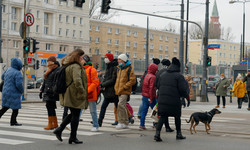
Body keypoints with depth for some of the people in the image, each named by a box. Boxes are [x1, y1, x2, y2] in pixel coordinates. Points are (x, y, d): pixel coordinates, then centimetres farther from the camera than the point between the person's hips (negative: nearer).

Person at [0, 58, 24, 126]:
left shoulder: (8, 70, 6)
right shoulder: (17, 73, -19)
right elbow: (19, 84, -24)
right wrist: (22, 90, -6)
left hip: (6, 92, 8)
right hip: (13, 93, -8)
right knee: (15, 109, 6)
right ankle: (13, 122, 12)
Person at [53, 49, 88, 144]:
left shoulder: (67, 66, 13)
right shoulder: (76, 67, -17)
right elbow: (77, 80, -28)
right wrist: (82, 92, -20)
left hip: (69, 95, 9)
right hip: (75, 95, -9)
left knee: (72, 114, 19)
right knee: (75, 115, 1)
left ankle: (59, 130, 9)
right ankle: (73, 137, 9)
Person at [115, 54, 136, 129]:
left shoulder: (129, 69, -8)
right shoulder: (119, 69, 18)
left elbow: (133, 80, -13)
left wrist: (124, 87, -16)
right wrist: (116, 87, 15)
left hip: (125, 91, -8)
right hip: (119, 91, 8)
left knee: (121, 105, -17)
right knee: (122, 107, 11)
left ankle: (124, 123, -11)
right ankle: (121, 122, 17)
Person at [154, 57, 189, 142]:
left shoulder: (163, 74, 10)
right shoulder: (179, 76, -7)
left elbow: (157, 85, 15)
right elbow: (182, 89, -10)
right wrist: (186, 95, 8)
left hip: (162, 99, 4)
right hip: (174, 100, -4)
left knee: (163, 116, 7)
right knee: (177, 117, 15)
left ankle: (157, 133, -11)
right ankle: (178, 134, 25)